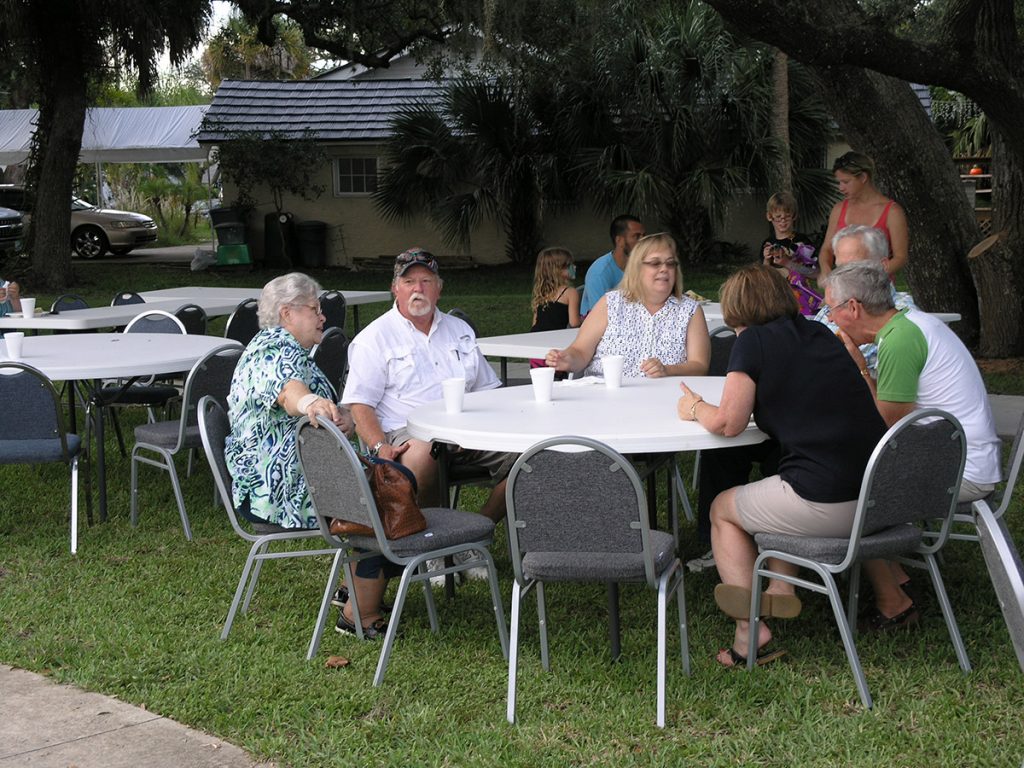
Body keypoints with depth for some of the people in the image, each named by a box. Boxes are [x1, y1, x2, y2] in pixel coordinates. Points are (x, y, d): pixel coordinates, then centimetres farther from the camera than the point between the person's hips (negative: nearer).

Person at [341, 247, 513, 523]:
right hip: (407, 433, -5)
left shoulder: (460, 330, 24)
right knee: (423, 453, -40)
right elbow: (360, 406, -1)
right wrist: (381, 448, -20)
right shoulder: (374, 338, 7)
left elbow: (487, 390, 27)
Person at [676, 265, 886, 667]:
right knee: (775, 493, 35)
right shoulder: (820, 334, 16)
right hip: (881, 500, 7)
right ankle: (782, 588, 23)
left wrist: (695, 408, 14)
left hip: (828, 505, -7)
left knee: (722, 509, 19)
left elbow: (727, 423, -4)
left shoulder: (754, 341, -3)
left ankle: (750, 630, 10)